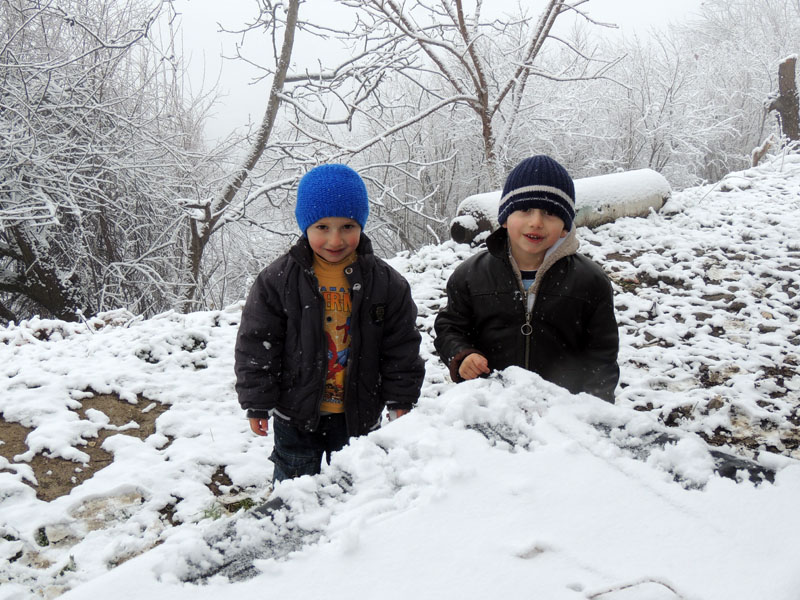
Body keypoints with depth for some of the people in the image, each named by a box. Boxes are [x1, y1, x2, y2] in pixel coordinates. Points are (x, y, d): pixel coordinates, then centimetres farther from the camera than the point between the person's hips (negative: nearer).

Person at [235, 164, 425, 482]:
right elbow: (255, 346, -5)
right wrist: (257, 404, -5)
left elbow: (401, 348, 1)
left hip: (358, 414, 1)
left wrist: (401, 402, 1)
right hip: (297, 414, -1)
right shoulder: (278, 279, -9)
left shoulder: (386, 282, -6)